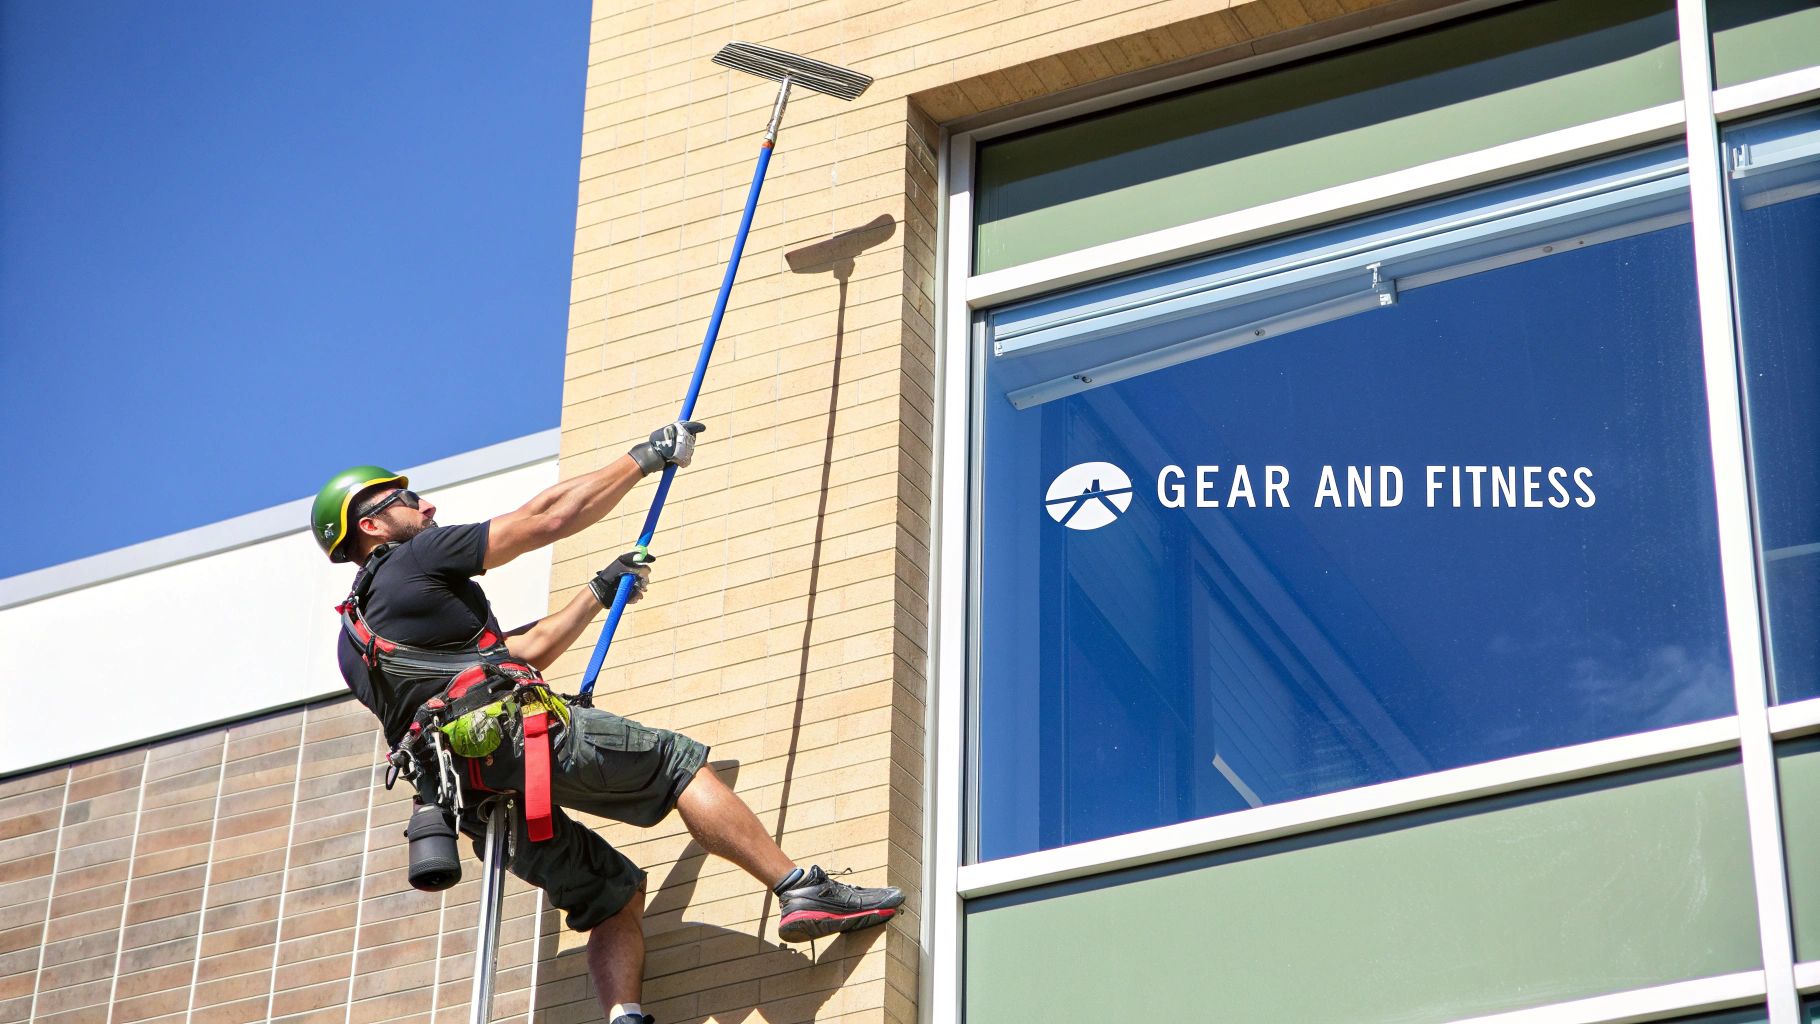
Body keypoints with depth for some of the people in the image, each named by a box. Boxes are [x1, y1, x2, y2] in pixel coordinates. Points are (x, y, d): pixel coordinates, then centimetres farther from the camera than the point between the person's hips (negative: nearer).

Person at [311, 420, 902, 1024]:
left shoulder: (355, 643, 30)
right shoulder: (415, 560, 5)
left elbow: (518, 652, 34)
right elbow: (546, 519, 4)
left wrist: (599, 593, 38)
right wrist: (645, 458, 14)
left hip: (466, 792, 8)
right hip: (514, 732, -8)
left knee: (615, 894, 11)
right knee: (677, 763, -1)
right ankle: (802, 892, -9)